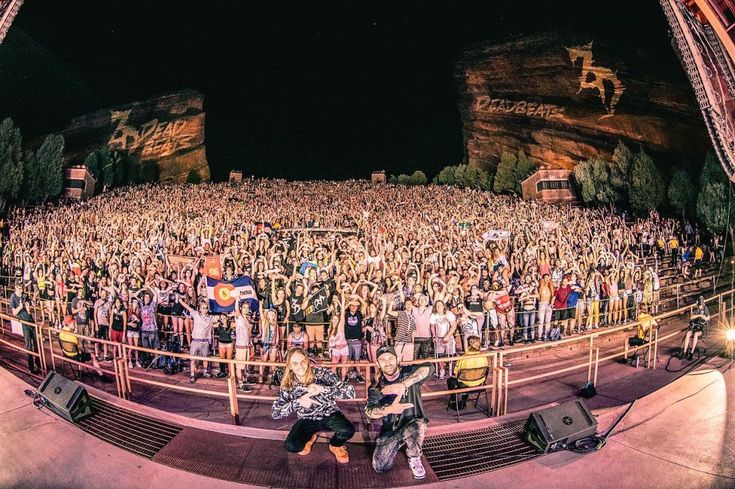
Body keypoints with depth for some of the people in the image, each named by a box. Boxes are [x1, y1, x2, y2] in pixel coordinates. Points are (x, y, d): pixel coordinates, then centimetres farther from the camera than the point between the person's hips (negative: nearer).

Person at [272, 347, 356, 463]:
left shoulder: (322, 374, -21)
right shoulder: (288, 385, -13)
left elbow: (350, 392, -26)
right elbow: (275, 413, -16)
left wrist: (323, 389, -39)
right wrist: (298, 402, -30)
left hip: (329, 415, -1)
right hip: (307, 420, 2)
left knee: (348, 430, -31)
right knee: (291, 446, -25)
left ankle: (335, 445, 6)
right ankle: (309, 437, 13)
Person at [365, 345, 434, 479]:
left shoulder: (408, 373, -10)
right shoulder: (376, 387, -1)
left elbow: (429, 367, -30)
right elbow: (369, 410, -14)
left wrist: (404, 385, -35)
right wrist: (390, 409, -34)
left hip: (412, 424, -3)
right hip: (390, 429, 3)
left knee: (416, 427, -37)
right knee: (379, 467, -8)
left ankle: (414, 459, -5)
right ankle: (397, 444, 24)